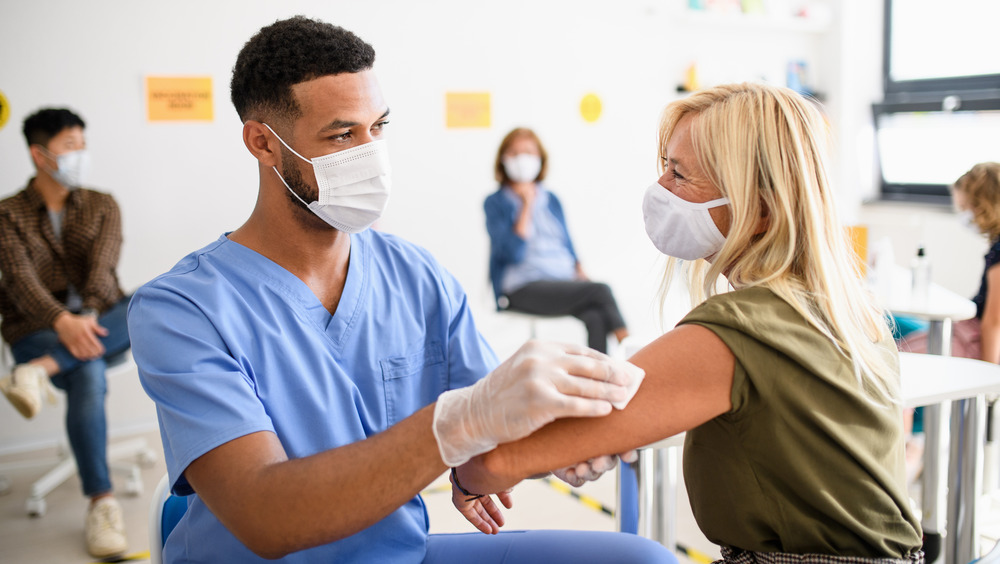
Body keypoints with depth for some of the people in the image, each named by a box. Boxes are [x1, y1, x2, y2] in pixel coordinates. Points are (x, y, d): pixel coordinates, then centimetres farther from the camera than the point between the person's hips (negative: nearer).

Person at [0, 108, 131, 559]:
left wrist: (88, 316, -26)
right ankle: (101, 502, -30)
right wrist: (62, 321, -32)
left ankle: (41, 370, -40)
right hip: (38, 328, -3)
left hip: (99, 323, 3)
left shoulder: (102, 206, 11)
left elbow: (102, 265, -5)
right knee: (88, 375, -35)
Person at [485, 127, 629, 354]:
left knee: (595, 318, -31)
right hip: (523, 288, -5)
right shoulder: (496, 203, 3)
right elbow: (514, 252, -10)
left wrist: (581, 275, 0)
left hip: (565, 281, 5)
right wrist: (526, 205, -6)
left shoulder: (551, 200, 19)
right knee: (600, 291, -28)